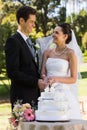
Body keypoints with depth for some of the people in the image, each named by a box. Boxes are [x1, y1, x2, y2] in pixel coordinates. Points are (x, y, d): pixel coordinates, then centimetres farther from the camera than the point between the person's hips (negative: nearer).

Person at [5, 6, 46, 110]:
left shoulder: (28, 41, 18)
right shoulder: (13, 41, -9)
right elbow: (12, 72, -17)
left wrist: (40, 80, 4)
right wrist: (36, 82, -18)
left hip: (33, 95, 8)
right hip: (22, 97, -8)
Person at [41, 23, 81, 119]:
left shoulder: (70, 53, -2)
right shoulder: (47, 52, 11)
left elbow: (73, 79, -5)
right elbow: (43, 73, 6)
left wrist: (57, 79, -20)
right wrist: (45, 79, -17)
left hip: (64, 92, -3)